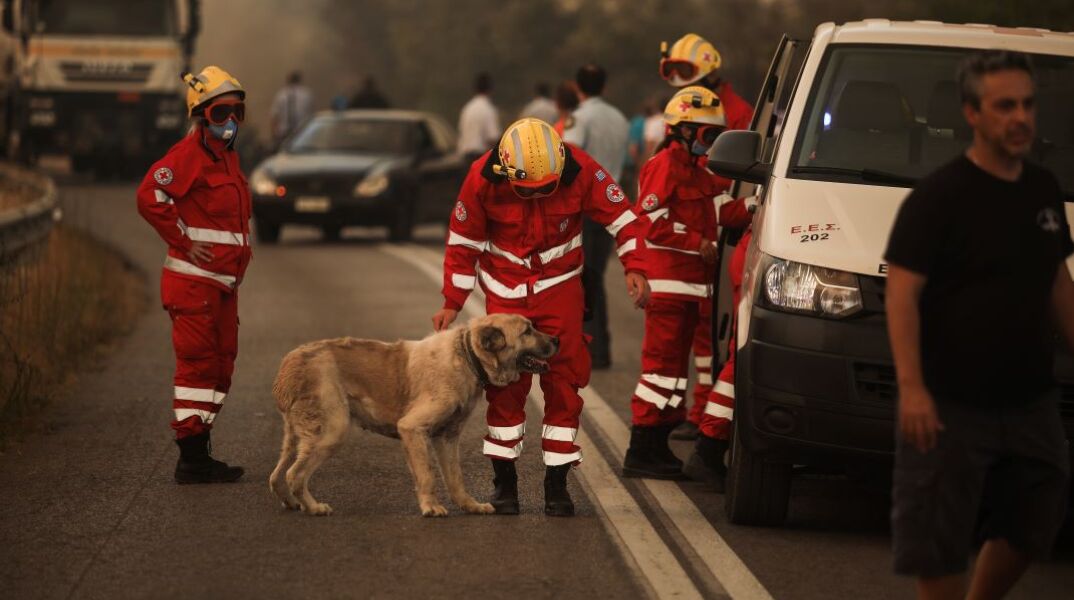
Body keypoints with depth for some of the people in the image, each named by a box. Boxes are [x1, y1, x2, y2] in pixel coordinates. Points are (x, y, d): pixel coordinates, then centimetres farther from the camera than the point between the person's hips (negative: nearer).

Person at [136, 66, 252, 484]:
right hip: (194, 281, -9)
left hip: (223, 283, 9)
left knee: (221, 366, 11)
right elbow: (149, 197, -26)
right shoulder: (189, 154, -12)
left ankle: (198, 453, 18)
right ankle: (192, 459, -6)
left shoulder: (227, 155, 17)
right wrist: (184, 242, -19)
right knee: (198, 364, -8)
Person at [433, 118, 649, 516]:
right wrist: (452, 303, -3)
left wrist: (634, 268, -18)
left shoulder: (580, 170, -20)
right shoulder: (483, 179, -19)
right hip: (506, 290, 0)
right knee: (505, 385, -1)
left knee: (564, 384, -2)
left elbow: (620, 215, -7)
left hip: (560, 287, 0)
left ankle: (557, 484, 5)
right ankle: (504, 483, 10)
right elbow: (463, 242, -5)